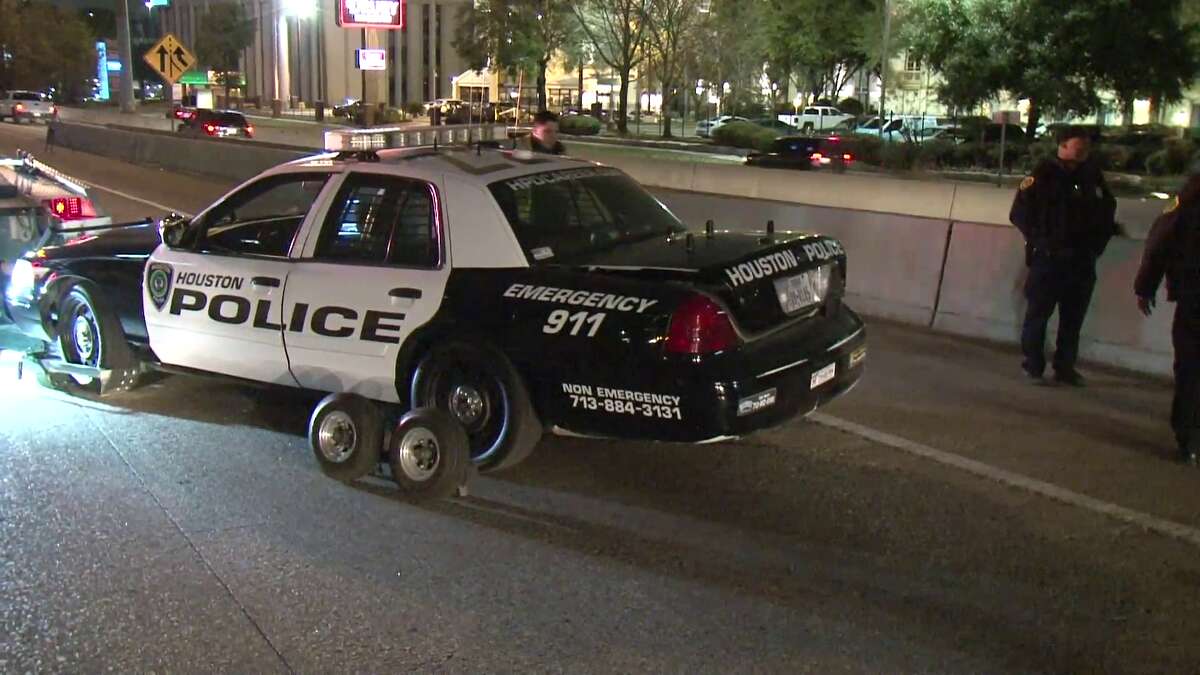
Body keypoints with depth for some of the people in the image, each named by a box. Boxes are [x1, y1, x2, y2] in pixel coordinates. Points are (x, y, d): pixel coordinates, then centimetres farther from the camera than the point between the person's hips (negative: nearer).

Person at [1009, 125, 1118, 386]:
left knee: (1073, 316, 9)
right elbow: (1019, 213, -5)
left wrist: (1097, 244, 10)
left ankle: (1065, 367, 19)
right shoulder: (1043, 175, -5)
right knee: (1038, 313, 0)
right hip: (1048, 257, -5)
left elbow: (1107, 211, 20)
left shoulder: (1092, 176, 9)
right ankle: (1033, 366, 9)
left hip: (1082, 260, 5)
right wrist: (1039, 240, -8)